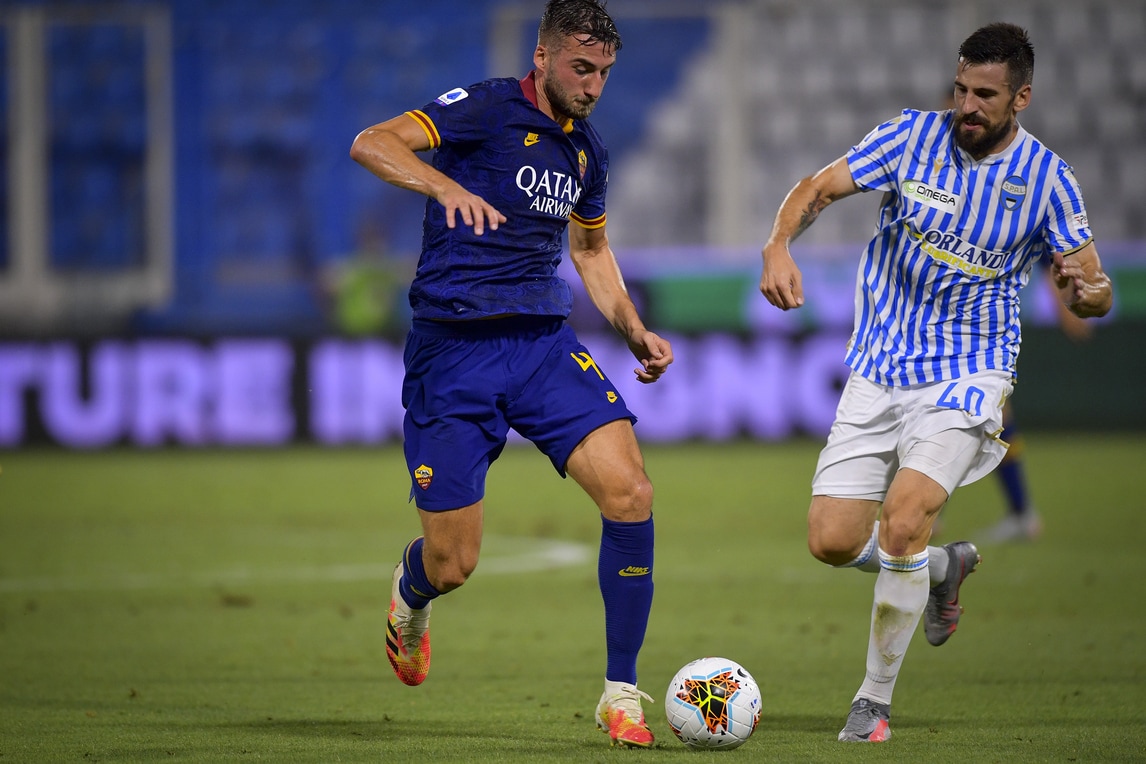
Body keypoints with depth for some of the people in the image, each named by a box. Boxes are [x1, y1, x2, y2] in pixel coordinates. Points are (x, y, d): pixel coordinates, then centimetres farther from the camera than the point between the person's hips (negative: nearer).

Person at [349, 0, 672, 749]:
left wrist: (637, 333, 17)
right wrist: (446, 185, -37)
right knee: (452, 566, -3)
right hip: (452, 350, -5)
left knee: (629, 490, -18)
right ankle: (411, 593, 38)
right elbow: (371, 144, -20)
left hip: (544, 342, 5)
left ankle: (622, 693, -7)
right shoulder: (488, 108, -8)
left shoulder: (587, 151, 12)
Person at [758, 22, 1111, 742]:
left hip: (967, 377, -3)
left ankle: (876, 700, -8)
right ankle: (942, 567, 29)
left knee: (903, 515, -25)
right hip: (878, 372, 3)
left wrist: (1086, 289, -24)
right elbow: (819, 188, -1)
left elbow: (1095, 290, 2)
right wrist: (778, 246, -22)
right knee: (833, 540, -5)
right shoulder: (914, 135, -3)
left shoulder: (1046, 177, -5)